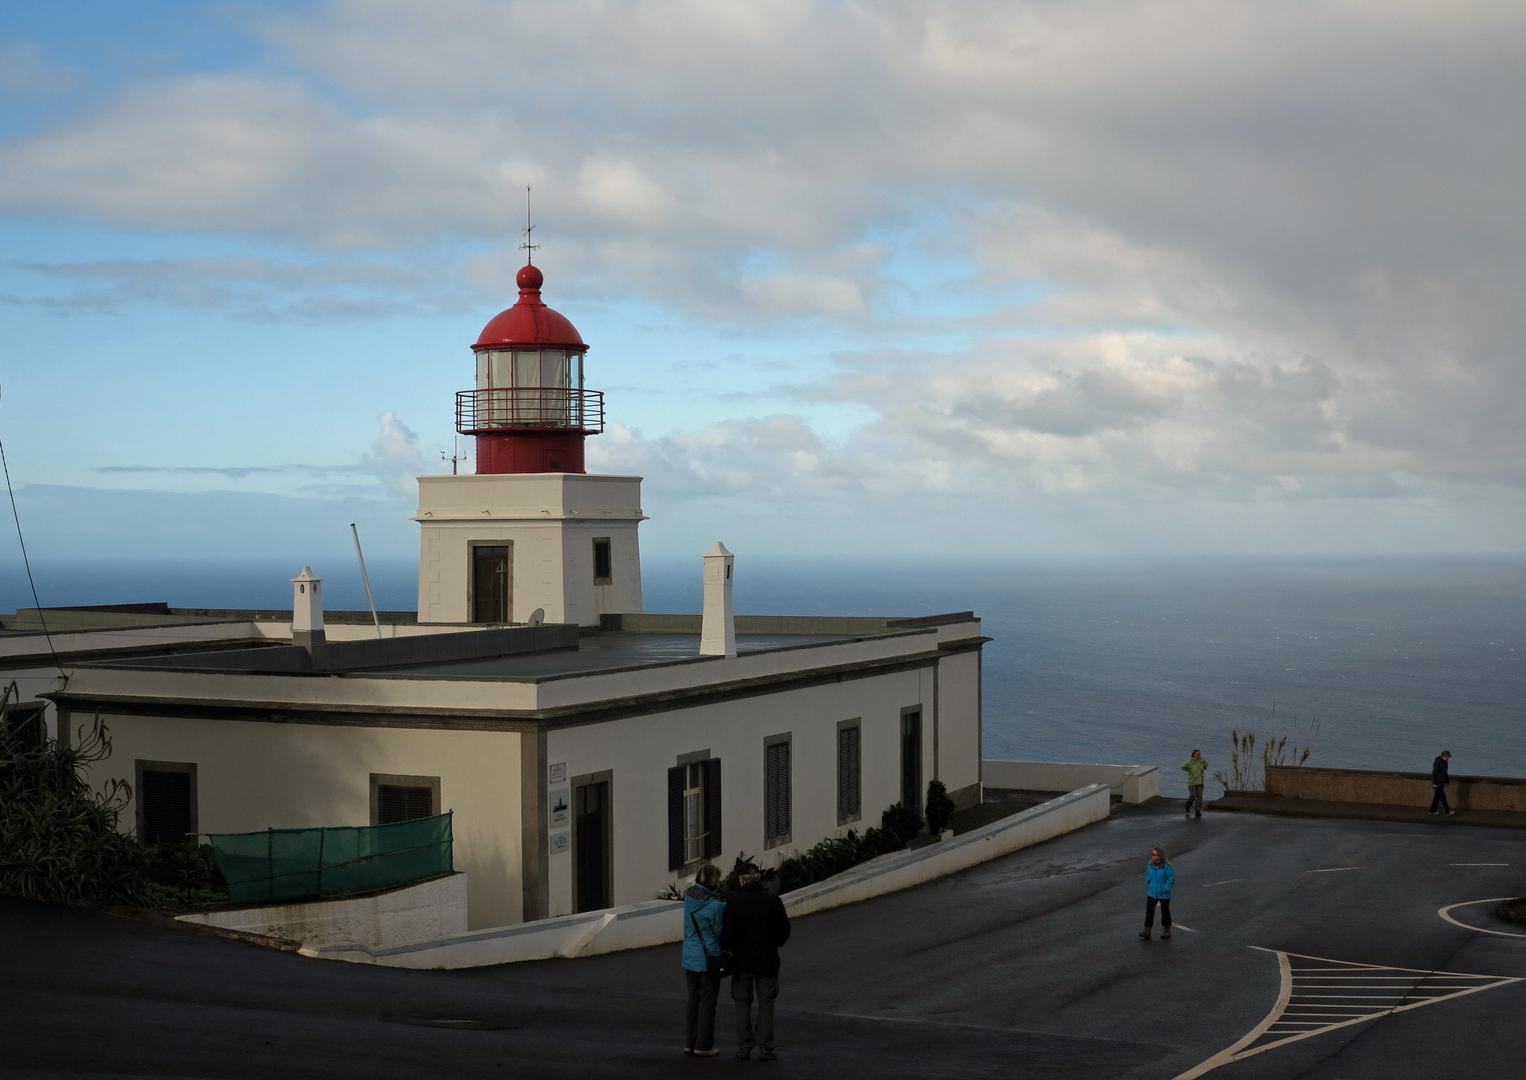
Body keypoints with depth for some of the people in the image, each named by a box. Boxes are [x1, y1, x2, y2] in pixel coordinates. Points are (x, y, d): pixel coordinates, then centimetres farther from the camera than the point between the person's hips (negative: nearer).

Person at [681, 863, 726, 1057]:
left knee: (694, 1000, 16)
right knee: (707, 1002, 4)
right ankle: (703, 1045, 9)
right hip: (709, 959, -6)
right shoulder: (715, 905, -21)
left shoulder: (689, 898, 1)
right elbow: (721, 932, -14)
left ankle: (690, 1042, 22)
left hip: (690, 958, 6)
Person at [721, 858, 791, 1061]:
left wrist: (728, 948, 8)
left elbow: (727, 932, -11)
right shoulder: (772, 900, -6)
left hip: (742, 960, -1)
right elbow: (784, 930, 1)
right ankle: (765, 1049, 7)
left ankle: (744, 1048, 11)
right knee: (765, 1005, 9)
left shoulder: (734, 901, -12)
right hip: (767, 960, 1)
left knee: (742, 1005, 11)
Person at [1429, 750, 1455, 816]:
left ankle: (1433, 810, 19)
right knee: (1442, 796, -6)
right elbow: (1434, 773, -20)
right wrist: (1434, 783, -20)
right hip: (1438, 783, -9)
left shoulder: (1444, 762, 8)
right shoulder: (1437, 762, -20)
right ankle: (1448, 811, -4)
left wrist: (1446, 781, 22)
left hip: (1442, 782, 9)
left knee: (1437, 796, 12)